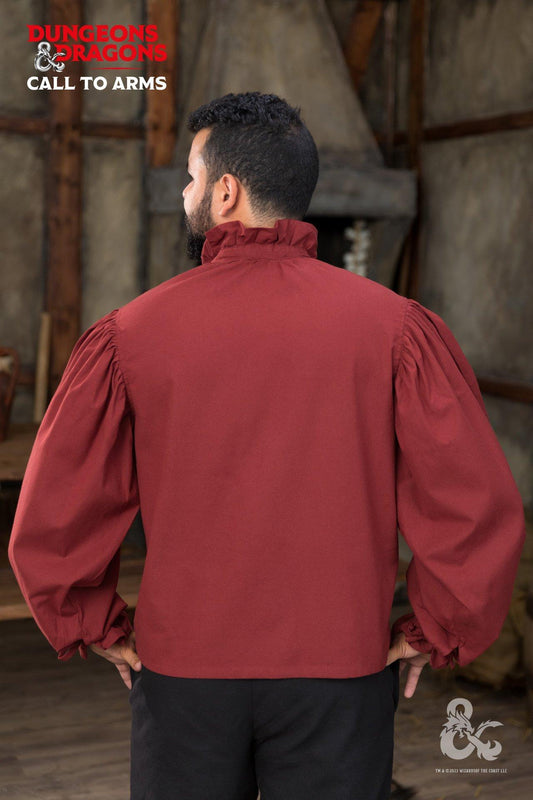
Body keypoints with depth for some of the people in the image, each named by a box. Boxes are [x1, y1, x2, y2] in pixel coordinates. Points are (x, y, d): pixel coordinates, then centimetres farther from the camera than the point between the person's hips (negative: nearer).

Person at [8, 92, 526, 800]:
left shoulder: (130, 334, -7)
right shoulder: (396, 326, -9)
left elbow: (50, 522, -5)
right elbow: (480, 509, -12)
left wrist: (98, 630, 9)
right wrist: (434, 635, 1)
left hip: (180, 669, 1)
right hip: (343, 670, 0)